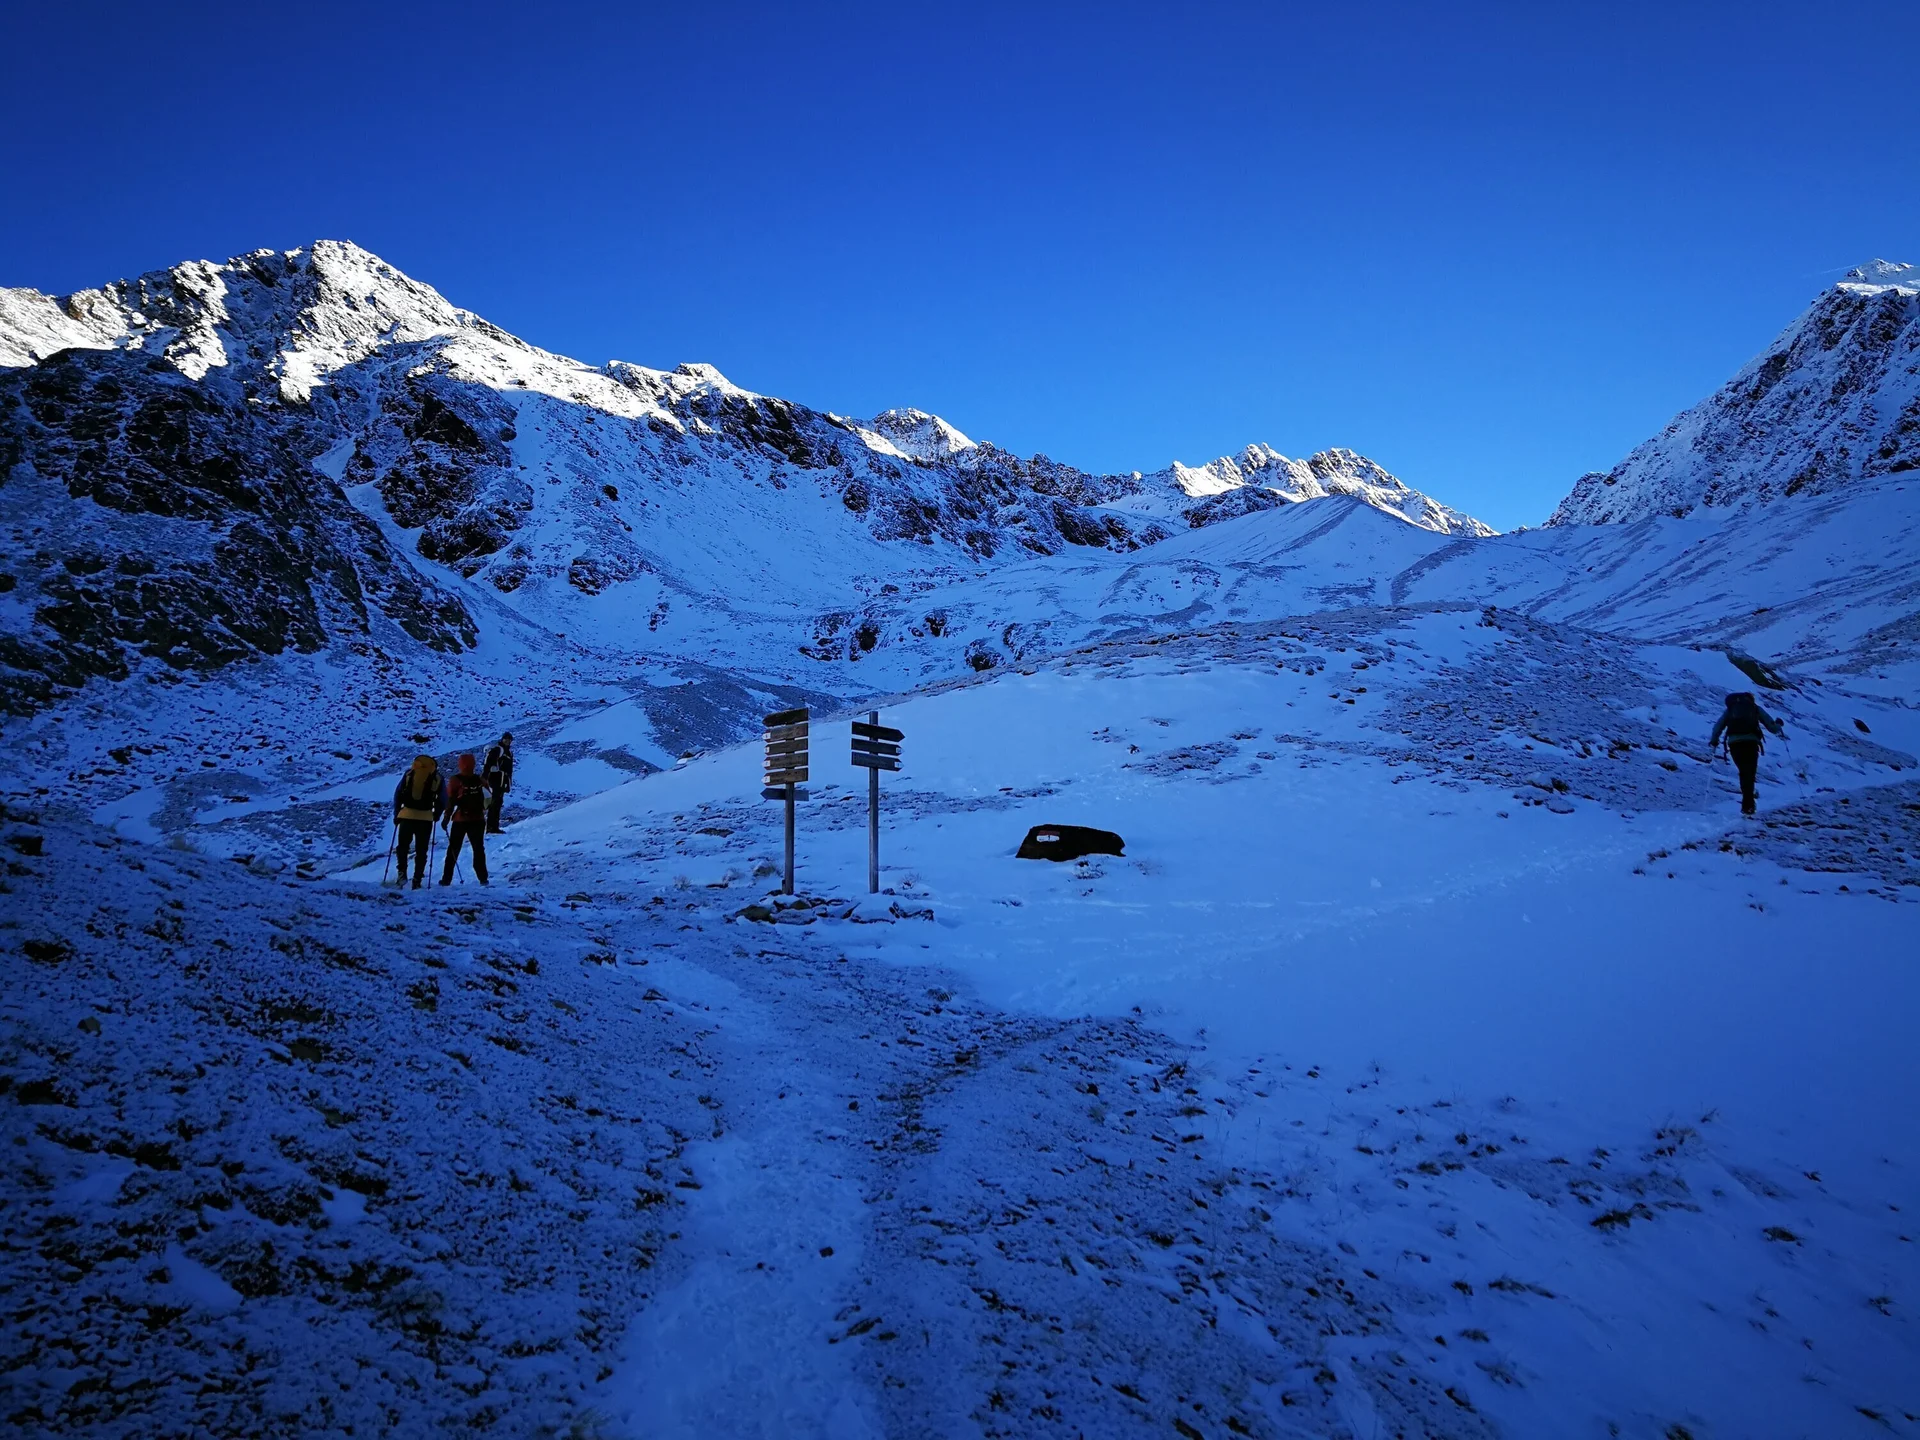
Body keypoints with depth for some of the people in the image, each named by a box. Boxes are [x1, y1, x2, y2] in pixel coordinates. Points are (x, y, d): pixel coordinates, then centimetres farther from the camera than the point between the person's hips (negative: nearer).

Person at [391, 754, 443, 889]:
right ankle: (417, 880, 1)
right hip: (426, 817, 0)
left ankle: (402, 872, -1)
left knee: (403, 846, 15)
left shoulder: (409, 773, 7)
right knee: (421, 850, 6)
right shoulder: (437, 777, 4)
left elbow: (398, 794, 7)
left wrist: (396, 814, 13)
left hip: (407, 815, 0)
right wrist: (437, 814, 19)